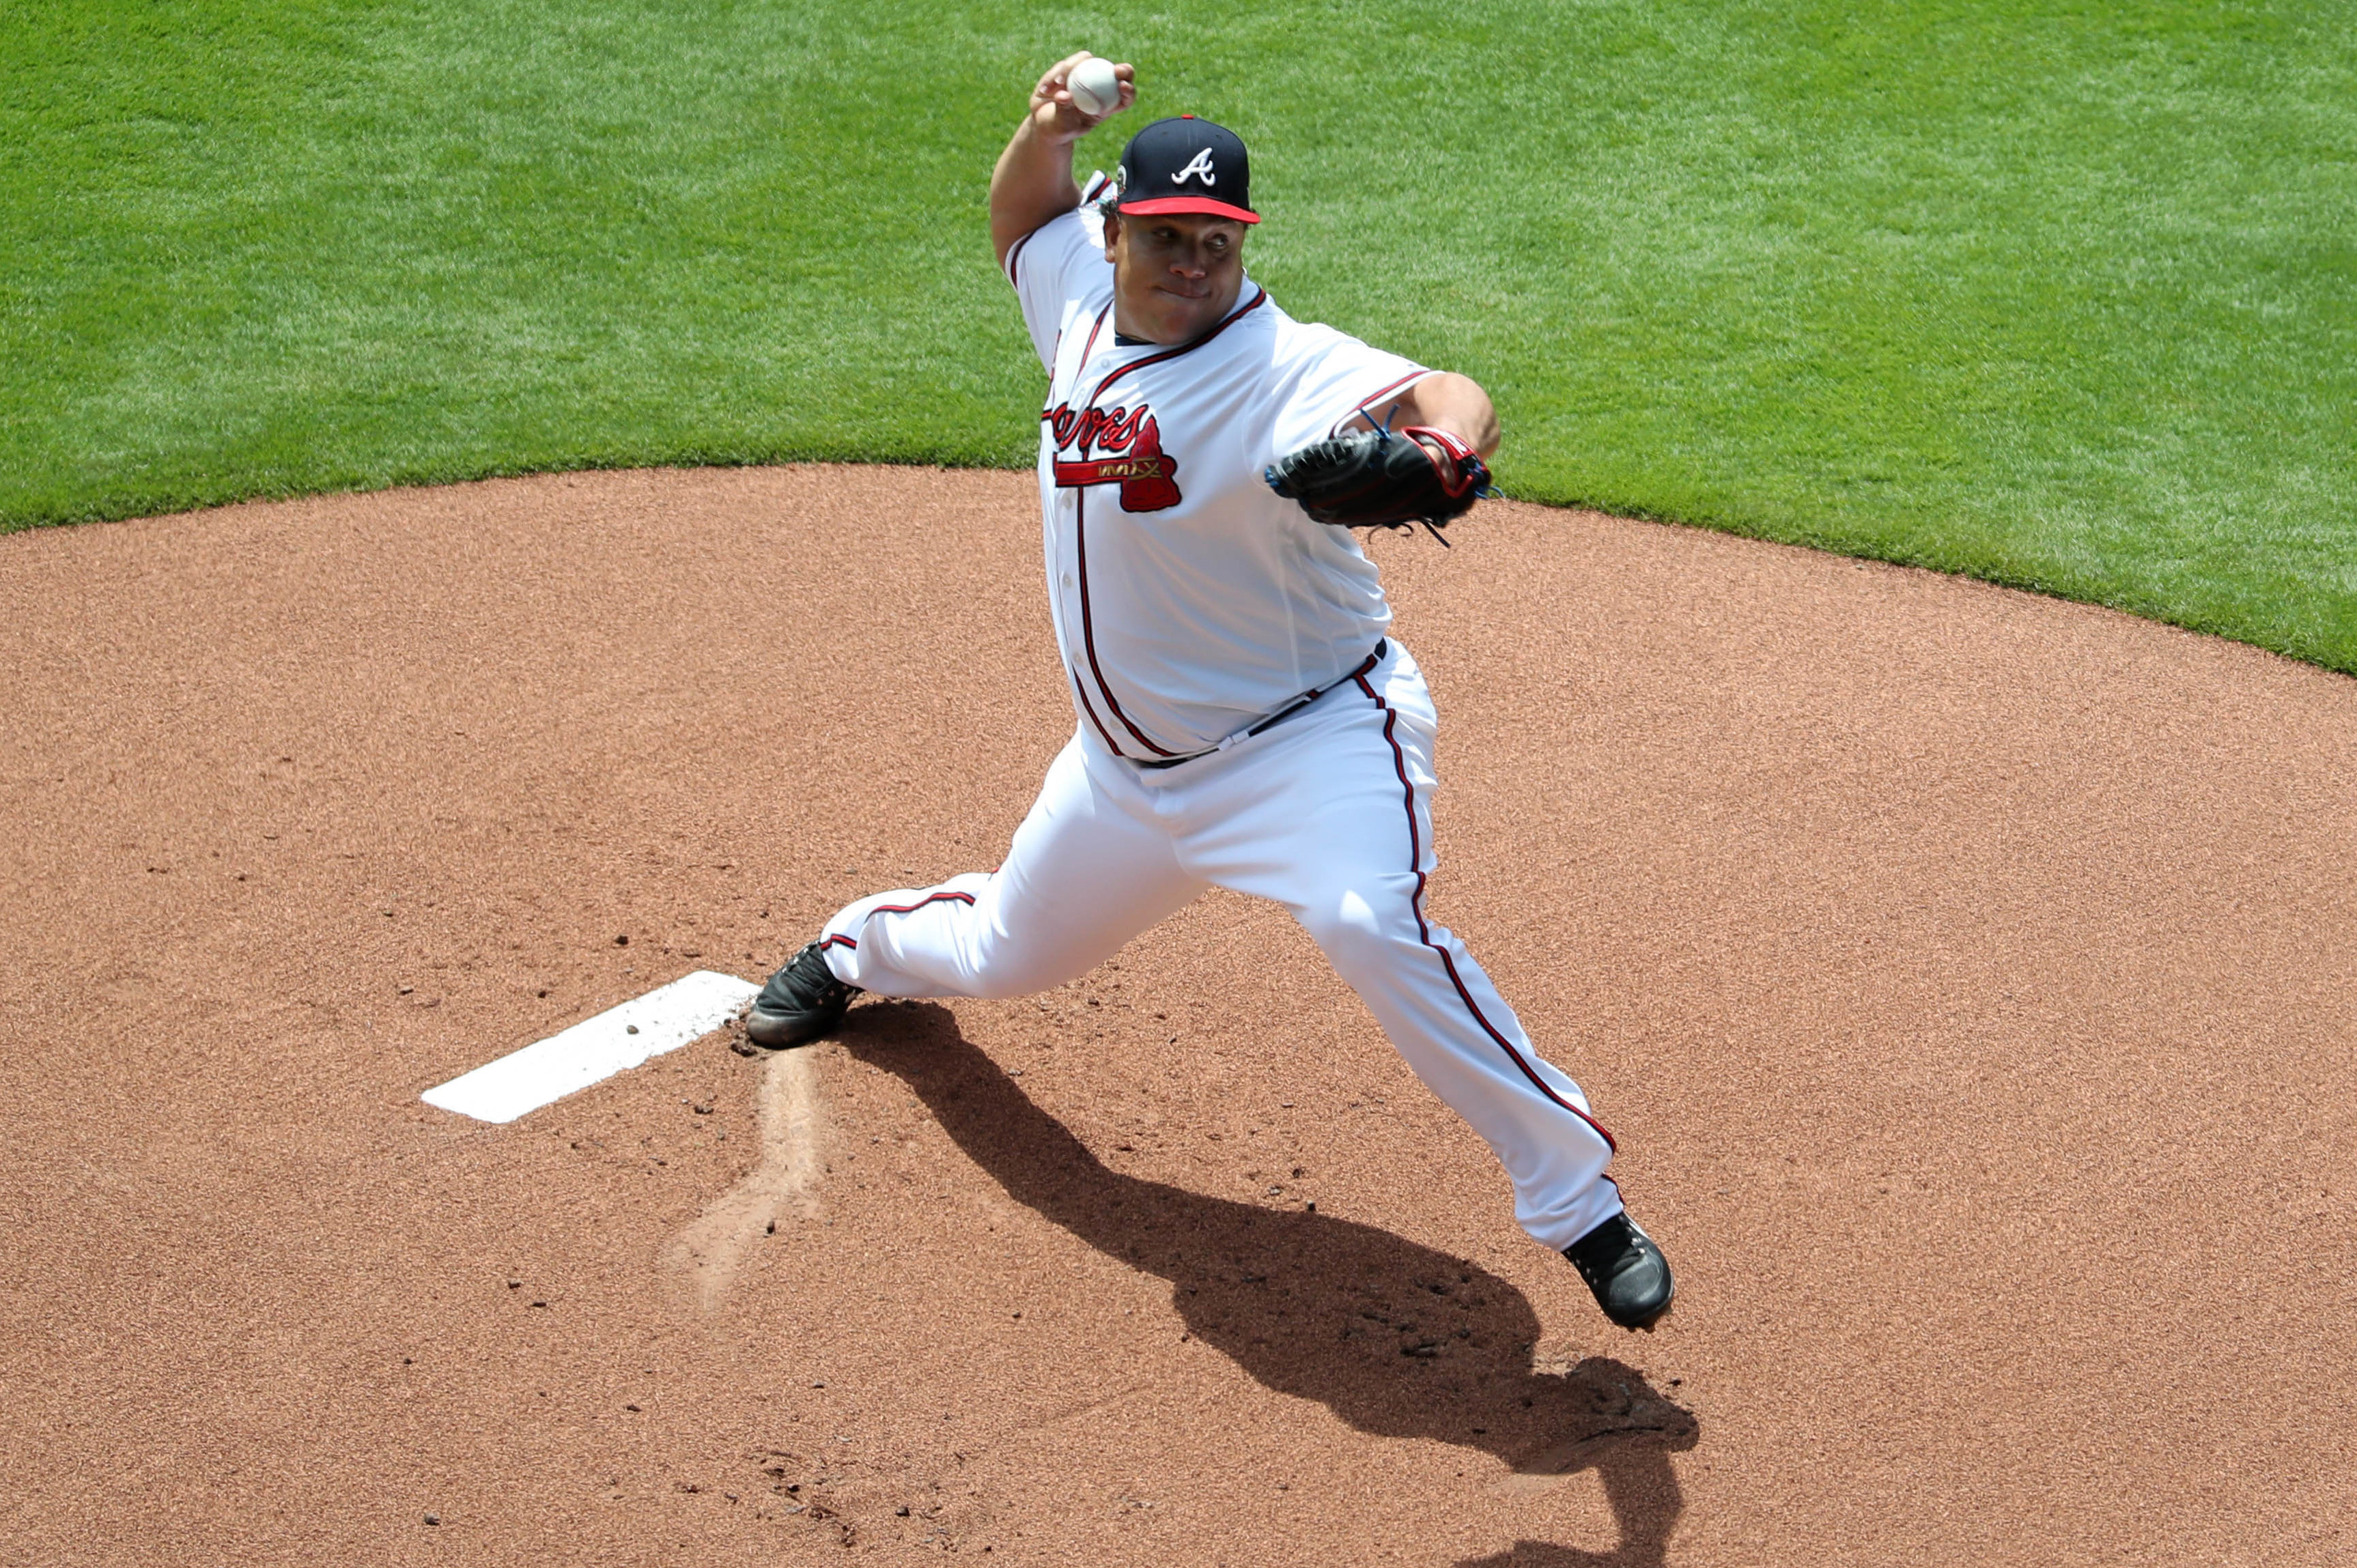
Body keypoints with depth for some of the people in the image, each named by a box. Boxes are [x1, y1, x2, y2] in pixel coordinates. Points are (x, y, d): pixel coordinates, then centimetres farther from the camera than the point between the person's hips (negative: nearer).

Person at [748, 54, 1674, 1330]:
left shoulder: (1284, 369, -25)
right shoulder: (1084, 299, -2)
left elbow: (1430, 395, -44)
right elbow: (1022, 218, 19)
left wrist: (1449, 436, -69)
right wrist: (1043, 132, -4)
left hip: (1311, 737, -6)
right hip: (1125, 760, 7)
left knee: (1369, 923, -34)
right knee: (1005, 957, 24)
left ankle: (1583, 1208, -25)